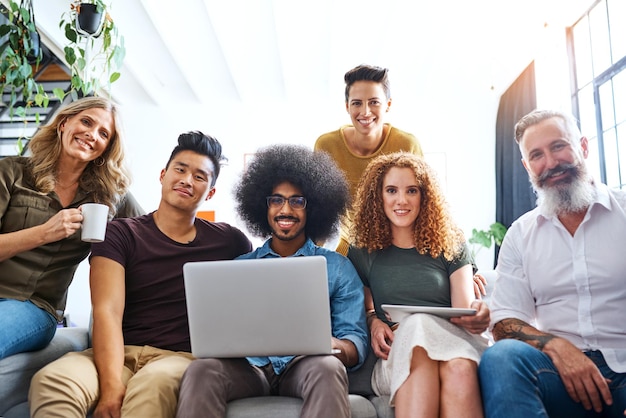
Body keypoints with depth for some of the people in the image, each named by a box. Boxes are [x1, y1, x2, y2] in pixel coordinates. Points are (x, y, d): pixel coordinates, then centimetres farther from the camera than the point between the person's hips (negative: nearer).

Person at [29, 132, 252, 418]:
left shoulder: (228, 241, 9)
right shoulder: (120, 234, 5)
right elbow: (107, 312, -8)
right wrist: (111, 385, -24)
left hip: (181, 358, -1)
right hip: (119, 353, 2)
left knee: (153, 383, -37)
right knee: (51, 381, -30)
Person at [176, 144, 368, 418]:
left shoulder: (337, 268, 13)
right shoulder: (240, 268, 19)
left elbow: (356, 342, 5)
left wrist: (333, 346, -20)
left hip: (304, 366, -1)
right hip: (248, 366, 2)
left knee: (327, 367, -35)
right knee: (201, 369, -30)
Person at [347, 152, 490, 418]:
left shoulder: (450, 245, 13)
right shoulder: (362, 252, 13)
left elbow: (464, 310, 5)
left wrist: (477, 316, -19)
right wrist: (373, 321, -7)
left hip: (453, 343, 1)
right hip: (395, 359, 0)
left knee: (460, 368, -37)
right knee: (417, 324, -37)